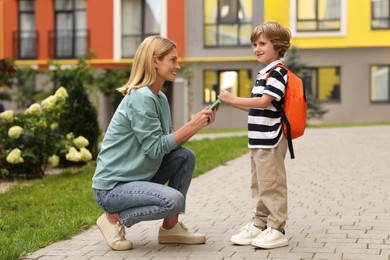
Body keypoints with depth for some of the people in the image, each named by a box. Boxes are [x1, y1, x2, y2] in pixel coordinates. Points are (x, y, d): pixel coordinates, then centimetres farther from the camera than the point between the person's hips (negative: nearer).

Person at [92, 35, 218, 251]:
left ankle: (170, 227, 6)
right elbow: (156, 148, -21)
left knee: (185, 157, -2)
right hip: (111, 187, -9)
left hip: (137, 176, 9)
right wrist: (192, 125, -17)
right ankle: (114, 217, -4)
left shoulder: (161, 98, 10)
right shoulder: (140, 97, -19)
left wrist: (197, 124, -4)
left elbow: (171, 142, 7)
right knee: (173, 200, -26)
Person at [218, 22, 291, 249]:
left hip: (270, 139, -10)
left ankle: (277, 229, 0)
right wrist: (233, 103, 13)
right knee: (259, 184, 14)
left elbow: (264, 102, -21)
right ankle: (259, 224, 23)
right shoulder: (264, 74, 18)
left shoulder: (278, 73, -11)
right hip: (259, 138, 10)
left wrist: (235, 100, -20)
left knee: (271, 183, -5)